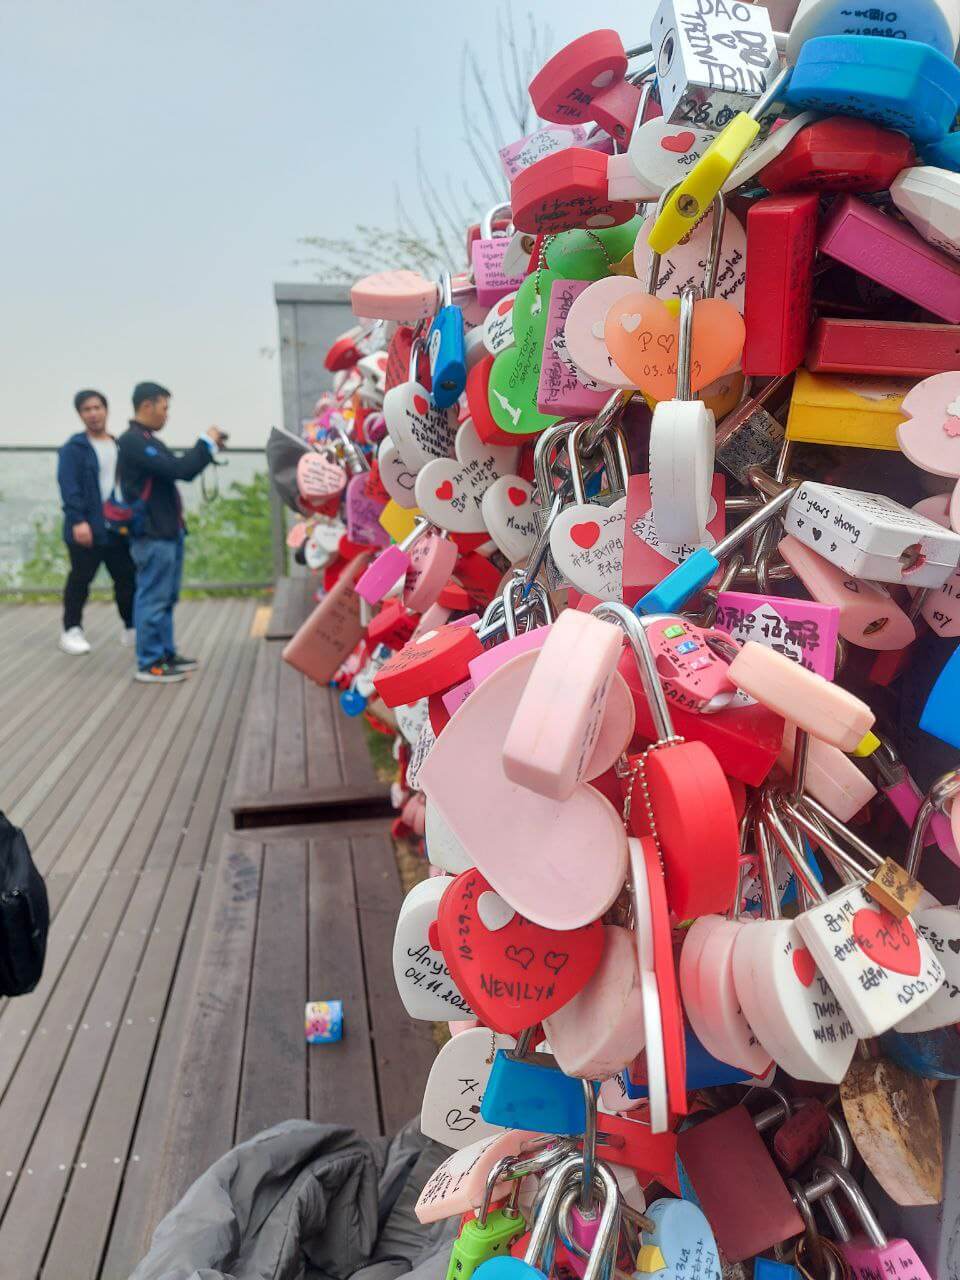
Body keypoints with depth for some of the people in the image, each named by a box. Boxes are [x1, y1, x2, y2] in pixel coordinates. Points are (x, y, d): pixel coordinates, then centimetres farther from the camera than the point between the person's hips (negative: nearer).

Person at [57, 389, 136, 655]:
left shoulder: (120, 447, 13)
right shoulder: (74, 448, -5)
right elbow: (69, 487, -13)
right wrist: (78, 521, -22)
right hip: (87, 528, -5)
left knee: (127, 578, 9)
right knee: (80, 580, 4)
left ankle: (131, 628, 21)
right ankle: (71, 631, 16)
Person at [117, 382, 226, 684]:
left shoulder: (148, 440, 16)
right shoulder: (133, 441, -16)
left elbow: (178, 467, 20)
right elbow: (179, 470, -23)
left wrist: (210, 447, 7)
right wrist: (206, 442, -11)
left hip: (167, 530, 10)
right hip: (152, 533, -10)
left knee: (166, 597, 16)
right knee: (153, 598, -5)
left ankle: (166, 653, 25)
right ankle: (149, 664, 2)